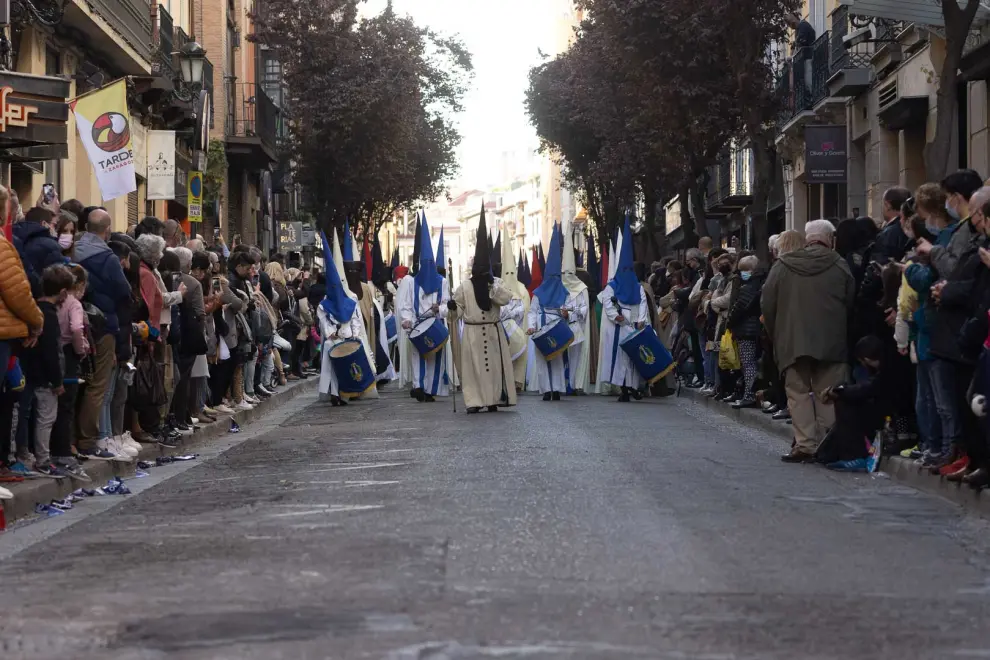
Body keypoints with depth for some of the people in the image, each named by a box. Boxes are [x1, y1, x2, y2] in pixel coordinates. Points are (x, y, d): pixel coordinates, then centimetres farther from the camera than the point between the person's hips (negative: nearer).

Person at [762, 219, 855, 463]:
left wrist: (776, 336, 13)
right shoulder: (840, 266, -1)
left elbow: (767, 304, 3)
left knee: (798, 392, 3)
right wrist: (841, 331, 12)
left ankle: (805, 445, -5)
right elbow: (851, 303, -1)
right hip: (831, 341, 0)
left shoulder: (783, 266, 2)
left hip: (793, 341, 0)